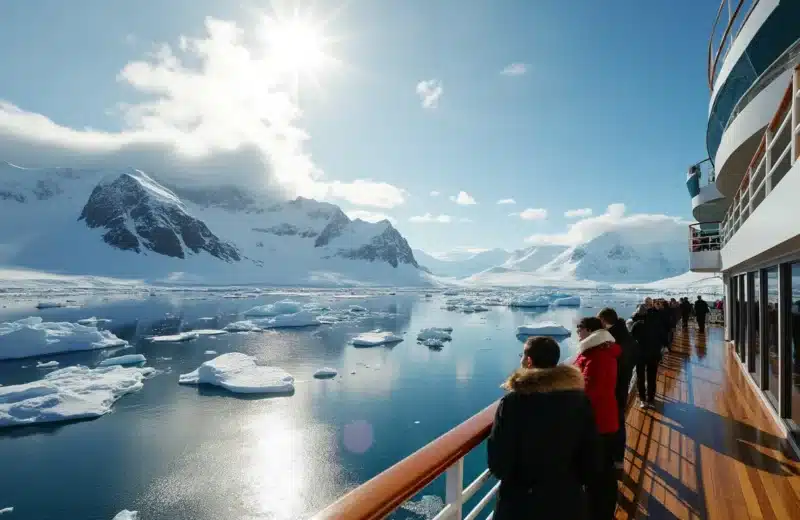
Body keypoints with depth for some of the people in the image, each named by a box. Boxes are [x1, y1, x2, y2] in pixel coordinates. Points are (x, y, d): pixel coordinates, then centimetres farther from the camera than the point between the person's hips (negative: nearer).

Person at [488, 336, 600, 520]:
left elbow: (498, 465, -17)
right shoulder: (580, 399, -10)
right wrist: (576, 482, 14)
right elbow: (592, 460, -3)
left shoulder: (512, 402, -21)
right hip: (569, 502, 3)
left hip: (521, 504, -3)